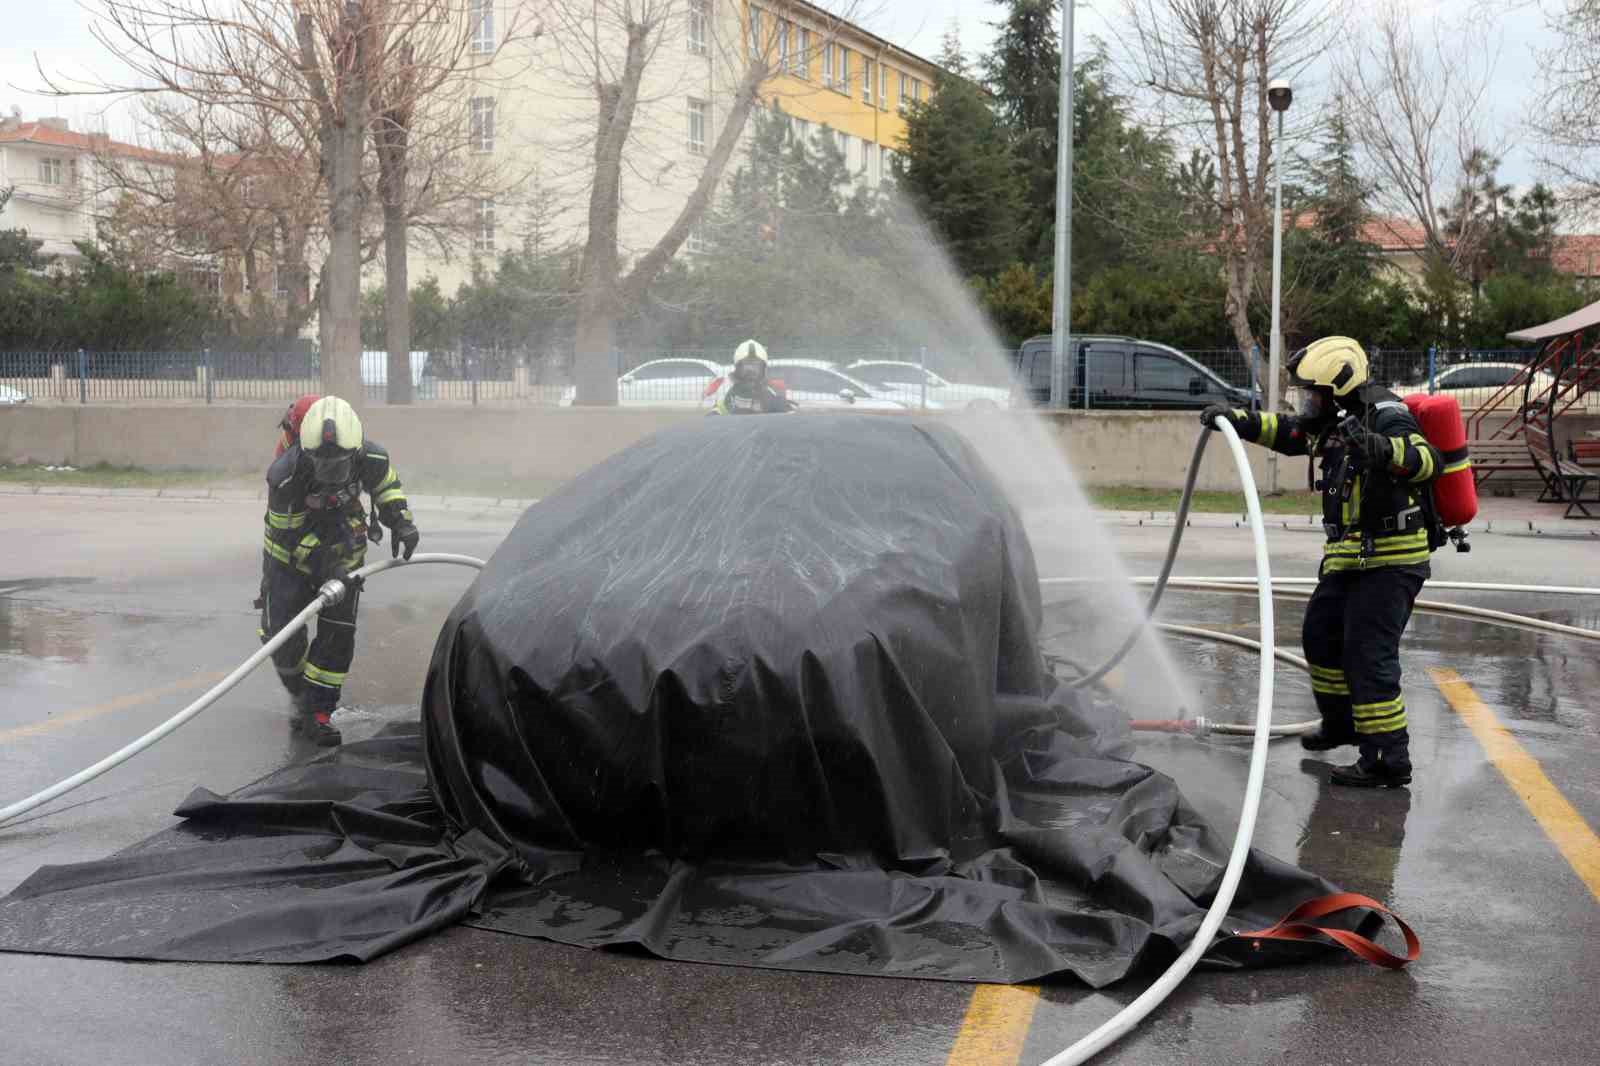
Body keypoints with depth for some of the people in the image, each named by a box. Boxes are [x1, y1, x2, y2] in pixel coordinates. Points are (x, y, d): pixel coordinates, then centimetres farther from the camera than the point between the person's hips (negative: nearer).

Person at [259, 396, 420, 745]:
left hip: (343, 548, 2)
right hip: (290, 554, -2)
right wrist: (331, 569, -35)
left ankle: (316, 712, 7)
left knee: (338, 633, -3)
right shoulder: (285, 476, -35)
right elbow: (288, 533, -25)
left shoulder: (371, 458, -26)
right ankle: (302, 697, 27)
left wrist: (401, 520, -17)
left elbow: (386, 484, -1)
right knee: (281, 635, -1)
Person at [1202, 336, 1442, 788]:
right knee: (1321, 636, 22)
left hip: (1388, 561, -10)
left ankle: (1390, 761, -8)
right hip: (1350, 559, 10)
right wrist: (1236, 419, 14)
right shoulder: (1339, 418, 11)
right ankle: (1341, 723, 42)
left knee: (1368, 657, -12)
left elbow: (1428, 461, -33)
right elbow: (1288, 432, 24)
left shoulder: (1385, 417, -18)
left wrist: (1382, 449, -51)